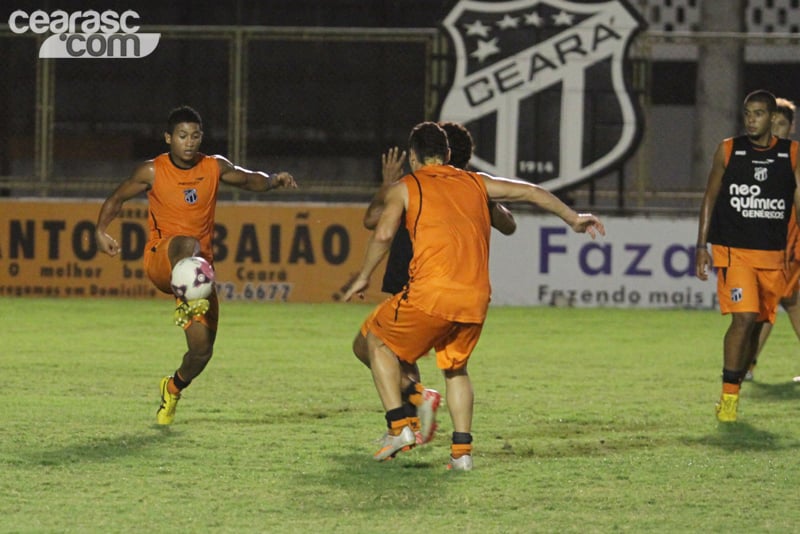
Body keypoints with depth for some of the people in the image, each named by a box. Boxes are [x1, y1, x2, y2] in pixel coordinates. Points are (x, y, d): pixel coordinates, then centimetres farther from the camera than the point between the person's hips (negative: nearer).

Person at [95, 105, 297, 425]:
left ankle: (174, 388, 27)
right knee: (187, 243, -40)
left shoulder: (214, 168, 3)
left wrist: (274, 180, -6)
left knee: (202, 349, -3)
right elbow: (117, 198, 9)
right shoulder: (153, 171, -2)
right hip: (160, 259, -3)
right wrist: (101, 231, -8)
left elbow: (249, 179, 17)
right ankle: (189, 301, -61)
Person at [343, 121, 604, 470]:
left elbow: (383, 233, -5)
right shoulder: (475, 183, 21)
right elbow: (530, 192, 26)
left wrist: (363, 277, 6)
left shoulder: (405, 187, 10)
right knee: (456, 367, 25)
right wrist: (572, 218, 37)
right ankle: (462, 449, 12)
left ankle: (398, 427, 6)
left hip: (431, 294, -4)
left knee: (378, 341, 18)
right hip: (476, 298, 4)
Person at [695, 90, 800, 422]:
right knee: (744, 318, -17)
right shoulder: (728, 151, 2)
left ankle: (736, 387, 23)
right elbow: (710, 199, 8)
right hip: (733, 251, -3)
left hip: (773, 254, 3)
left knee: (756, 325, 8)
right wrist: (702, 247, 2)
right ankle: (728, 396, -12)